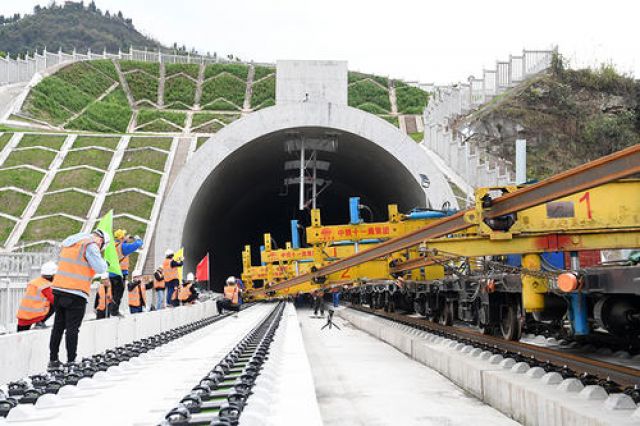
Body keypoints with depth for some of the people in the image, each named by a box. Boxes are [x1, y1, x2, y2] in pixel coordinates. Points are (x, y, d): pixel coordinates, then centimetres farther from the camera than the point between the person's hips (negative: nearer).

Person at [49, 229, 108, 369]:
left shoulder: (68, 242, 16)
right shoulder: (91, 245, -10)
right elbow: (100, 268, -15)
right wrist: (103, 261, 6)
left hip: (58, 289, 7)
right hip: (76, 294, -7)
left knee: (58, 326, 14)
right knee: (72, 328, -2)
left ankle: (53, 360, 18)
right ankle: (71, 361, -2)